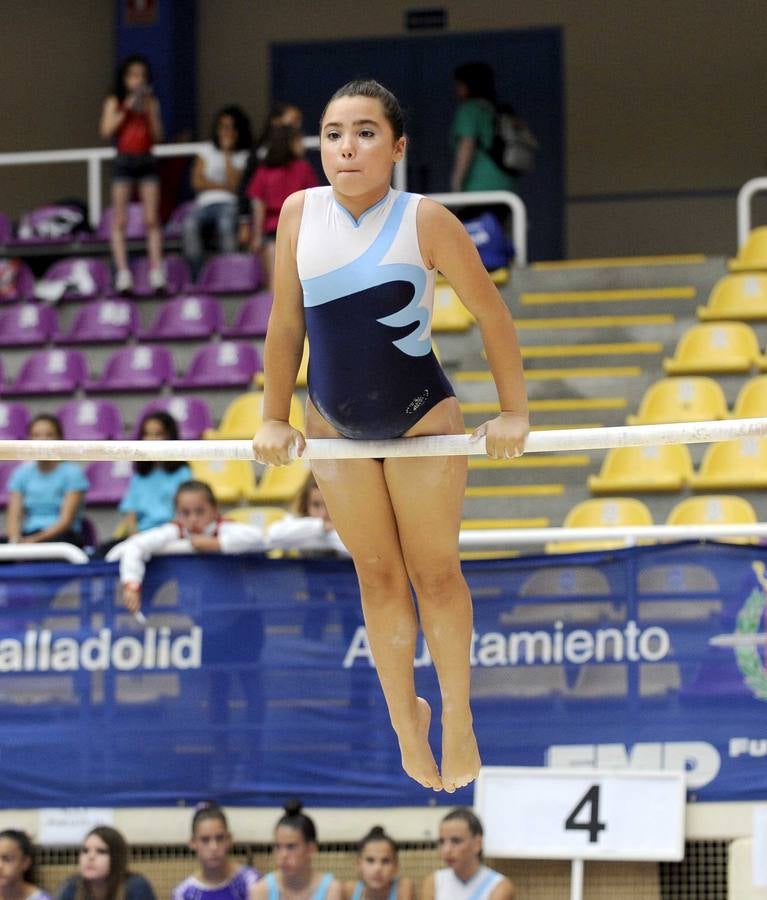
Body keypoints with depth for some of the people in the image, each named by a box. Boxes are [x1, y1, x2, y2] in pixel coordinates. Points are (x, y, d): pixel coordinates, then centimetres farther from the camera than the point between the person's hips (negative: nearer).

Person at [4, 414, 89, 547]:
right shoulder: (21, 473, 13)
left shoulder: (72, 473, 1)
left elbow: (66, 520, -9)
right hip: (28, 537, 3)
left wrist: (36, 539, -23)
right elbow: (13, 517, 4)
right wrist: (15, 539, -19)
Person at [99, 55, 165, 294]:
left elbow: (158, 136, 4)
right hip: (124, 160, -2)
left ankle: (157, 274, -3)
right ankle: (122, 273, -4)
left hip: (146, 161, 2)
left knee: (152, 220, -2)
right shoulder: (114, 103, 4)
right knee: (120, 221, -3)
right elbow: (106, 130, -8)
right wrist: (126, 110, -12)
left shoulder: (151, 103, 9)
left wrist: (149, 113, -8)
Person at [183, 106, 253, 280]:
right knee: (190, 223, -32)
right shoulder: (207, 150, 20)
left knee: (226, 223, -39)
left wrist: (227, 153, -2)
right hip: (206, 203, 2)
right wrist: (224, 186, -1)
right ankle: (196, 277, -33)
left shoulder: (244, 155, 12)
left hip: (230, 203, -2)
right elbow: (197, 182, 8)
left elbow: (234, 184, -5)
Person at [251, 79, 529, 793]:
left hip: (421, 419, -3)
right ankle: (405, 719, 22)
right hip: (335, 426, 3)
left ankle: (457, 717, 22)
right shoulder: (300, 213, -8)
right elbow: (286, 323, 2)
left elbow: (491, 314, -9)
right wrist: (274, 418, 5)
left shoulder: (425, 220, -17)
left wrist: (513, 412, -6)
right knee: (377, 577, 10)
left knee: (434, 571, 7)